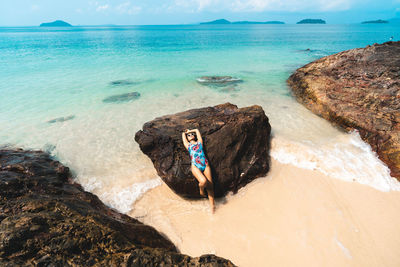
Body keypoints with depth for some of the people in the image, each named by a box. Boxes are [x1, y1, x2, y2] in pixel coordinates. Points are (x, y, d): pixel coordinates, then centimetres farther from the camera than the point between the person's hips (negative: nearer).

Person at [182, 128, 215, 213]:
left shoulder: (199, 142, 23)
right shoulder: (188, 145, 19)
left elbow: (197, 130, 31)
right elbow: (183, 134, 27)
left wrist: (190, 131, 45)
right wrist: (185, 132, 47)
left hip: (205, 164, 2)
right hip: (195, 166, -2)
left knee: (210, 184, -2)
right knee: (203, 181, -26)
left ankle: (212, 205, 11)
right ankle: (201, 190, 10)